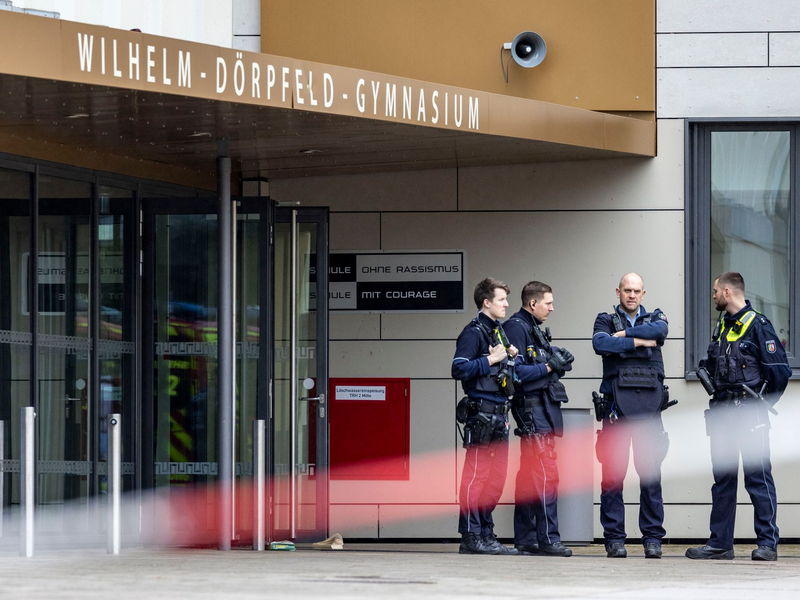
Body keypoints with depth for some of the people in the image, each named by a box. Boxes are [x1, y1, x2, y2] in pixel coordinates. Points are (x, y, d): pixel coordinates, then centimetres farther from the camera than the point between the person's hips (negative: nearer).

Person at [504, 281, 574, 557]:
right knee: (547, 473, -13)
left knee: (529, 474, 10)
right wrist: (549, 367, -15)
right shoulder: (516, 327, -10)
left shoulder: (534, 328, 20)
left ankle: (525, 539, 12)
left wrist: (559, 361, 5)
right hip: (532, 407, -10)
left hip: (543, 407, 10)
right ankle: (548, 538, -13)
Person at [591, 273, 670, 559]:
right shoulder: (606, 320, 13)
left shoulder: (655, 318, 17)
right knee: (613, 473, -3)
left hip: (649, 402, 1)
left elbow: (660, 330, -7)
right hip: (617, 403, -1)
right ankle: (614, 539, 1)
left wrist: (622, 335, -6)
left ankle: (652, 538, 2)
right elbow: (600, 344, -9)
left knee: (651, 472, -2)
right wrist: (637, 341, -7)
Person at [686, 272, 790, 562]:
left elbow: (779, 369, -11)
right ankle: (720, 543, 14)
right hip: (722, 413, 8)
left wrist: (763, 403, -4)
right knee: (723, 478, 10)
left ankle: (767, 543, -5)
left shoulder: (757, 325, -8)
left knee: (758, 477, -7)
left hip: (749, 416, -8)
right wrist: (705, 372, 7)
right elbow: (710, 364, 28)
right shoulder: (721, 326, 16)